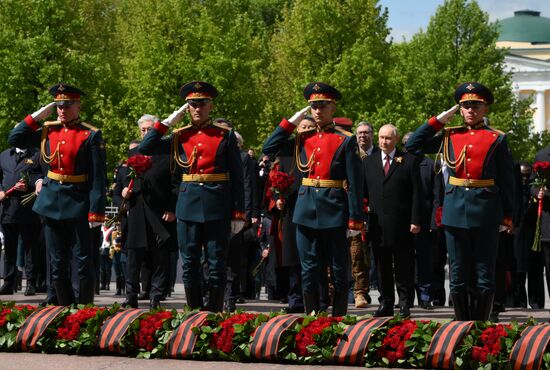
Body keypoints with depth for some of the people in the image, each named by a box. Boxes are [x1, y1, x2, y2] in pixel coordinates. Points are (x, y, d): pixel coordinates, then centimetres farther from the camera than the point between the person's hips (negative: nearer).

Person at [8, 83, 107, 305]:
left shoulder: (91, 136, -7)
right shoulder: (48, 131, 8)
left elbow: (98, 177, -10)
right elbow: (15, 139, 8)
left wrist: (96, 212, -17)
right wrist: (37, 116, 0)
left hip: (78, 205, -5)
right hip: (51, 202, 5)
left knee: (83, 261, -1)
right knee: (57, 263, 8)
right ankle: (66, 310, 15)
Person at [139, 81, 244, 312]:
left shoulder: (225, 135, 3)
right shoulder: (180, 137, 9)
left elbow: (236, 177, 2)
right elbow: (145, 148, 1)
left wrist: (238, 214, -3)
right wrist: (168, 121, 0)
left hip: (217, 207, -2)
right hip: (188, 206, 2)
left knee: (217, 264, 0)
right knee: (190, 265, 4)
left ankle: (215, 314, 5)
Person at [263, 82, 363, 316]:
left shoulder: (346, 140, -2)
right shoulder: (304, 139, 11)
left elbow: (355, 183, -5)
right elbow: (269, 149, 8)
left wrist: (355, 220, -10)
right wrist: (292, 121, 6)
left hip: (334, 211, -4)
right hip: (306, 210, 4)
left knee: (339, 271, 2)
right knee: (309, 271, 5)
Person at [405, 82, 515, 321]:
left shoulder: (496, 139, 2)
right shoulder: (450, 137, 9)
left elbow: (507, 180, 3)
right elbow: (413, 146, 10)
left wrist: (508, 216, -1)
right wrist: (439, 120, 6)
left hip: (485, 213, -2)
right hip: (456, 212, 2)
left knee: (484, 277, 0)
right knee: (459, 276, 4)